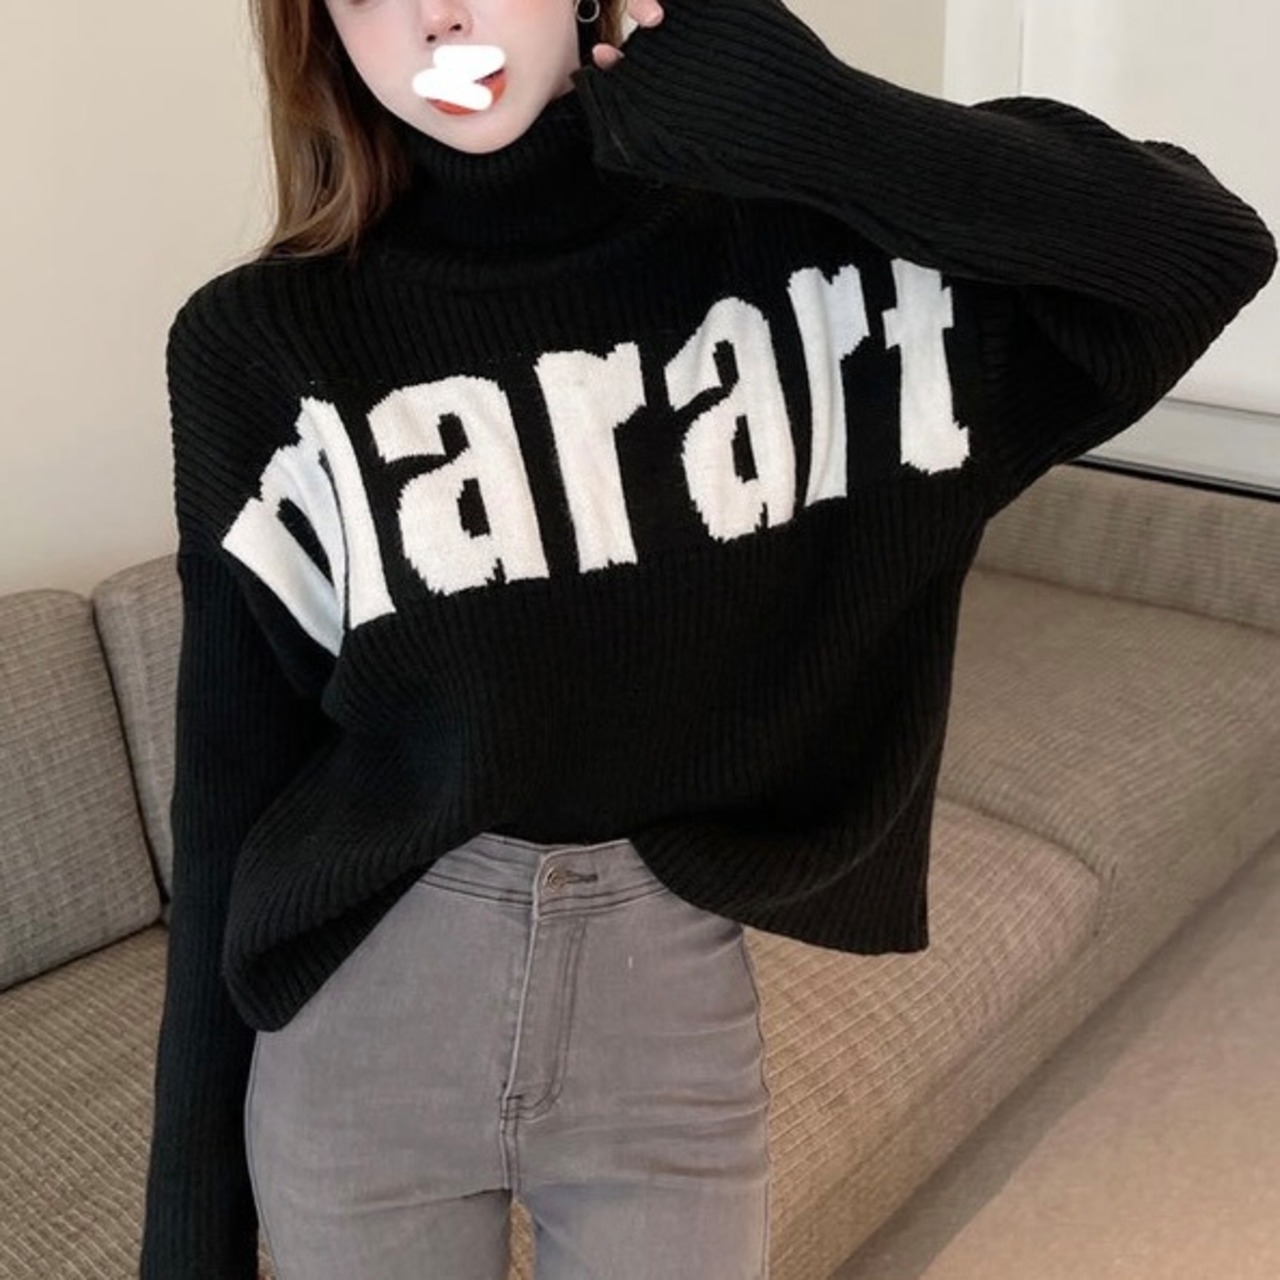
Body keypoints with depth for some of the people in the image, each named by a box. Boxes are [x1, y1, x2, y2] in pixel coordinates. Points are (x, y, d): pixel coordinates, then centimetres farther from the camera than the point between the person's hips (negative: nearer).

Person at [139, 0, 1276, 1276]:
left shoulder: (782, 246, -6)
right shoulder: (260, 346, -7)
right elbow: (231, 790, -4)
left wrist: (794, 112, -21)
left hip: (668, 1010, 1)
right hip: (360, 1028, 0)